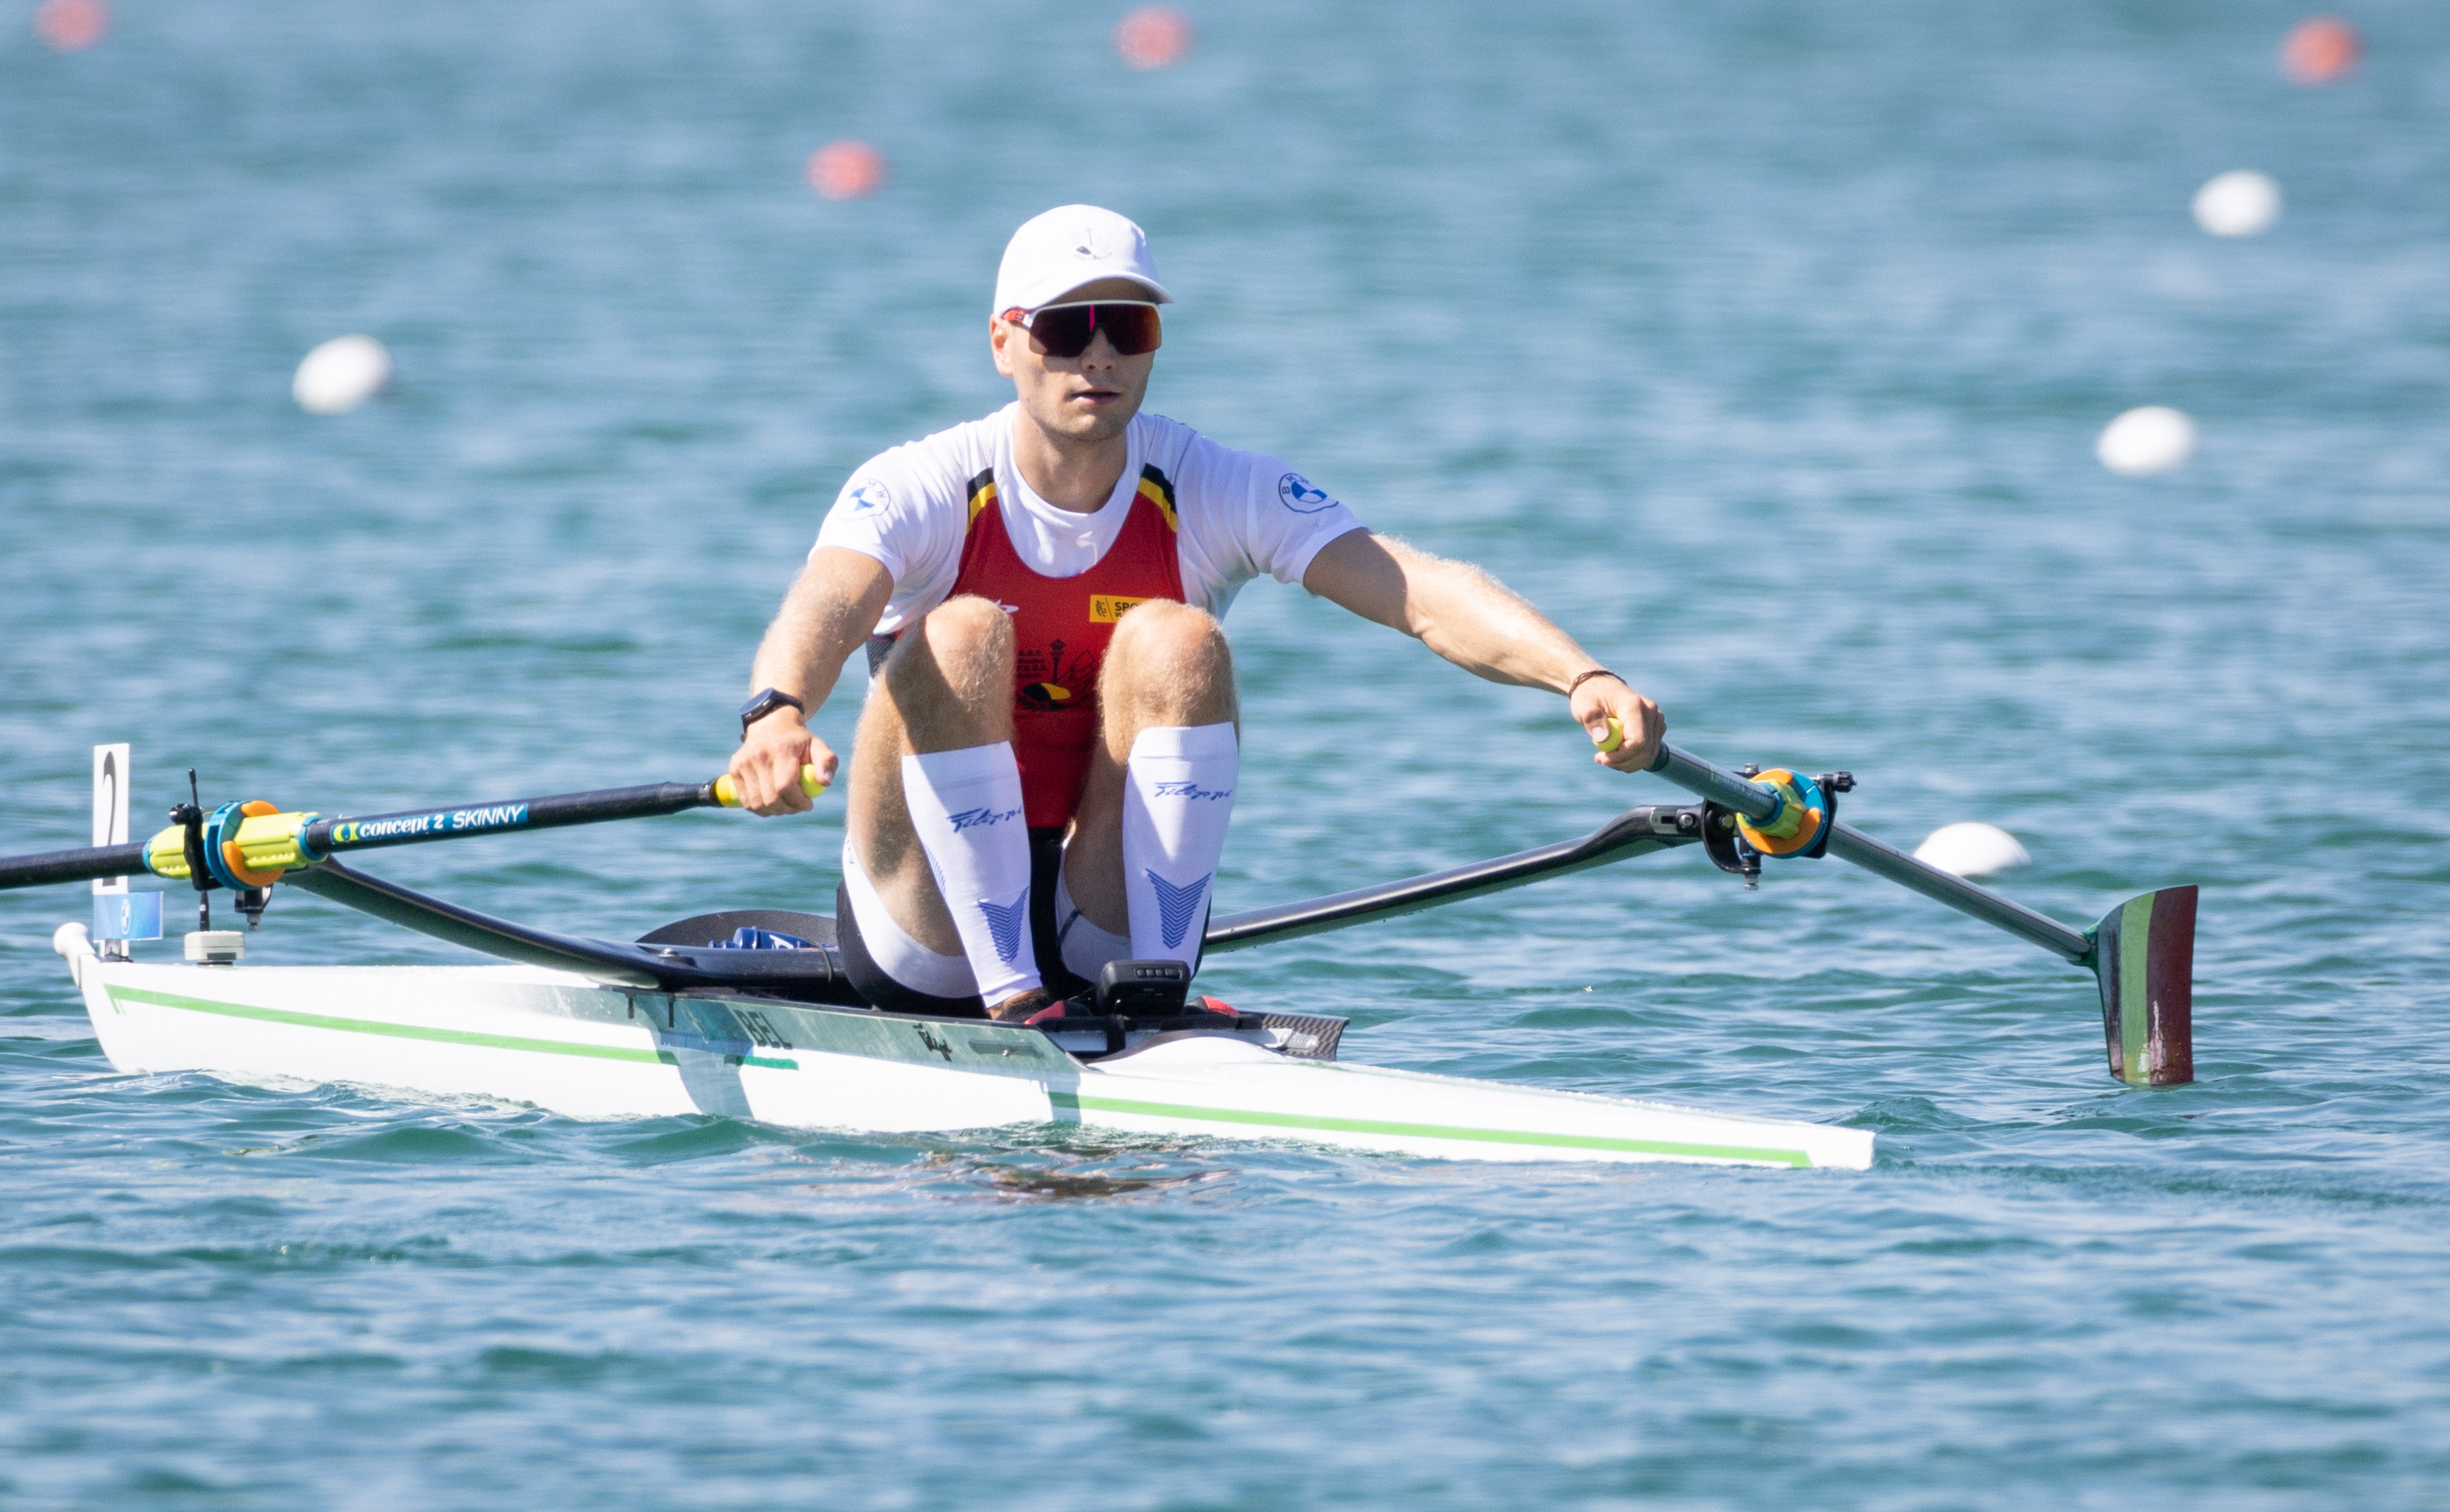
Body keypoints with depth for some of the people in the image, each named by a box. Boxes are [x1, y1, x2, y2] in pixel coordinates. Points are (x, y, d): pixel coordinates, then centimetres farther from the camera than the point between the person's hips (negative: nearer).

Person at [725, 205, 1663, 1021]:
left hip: (1114, 922, 2)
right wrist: (776, 712, -58)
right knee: (961, 638, -27)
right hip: (931, 937, -2)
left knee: (1176, 643, -22)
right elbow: (823, 608, -34)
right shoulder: (921, 492, -11)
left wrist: (1582, 678, -38)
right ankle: (1011, 998, -28)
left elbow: (1426, 595, -19)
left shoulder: (1215, 494, -5)